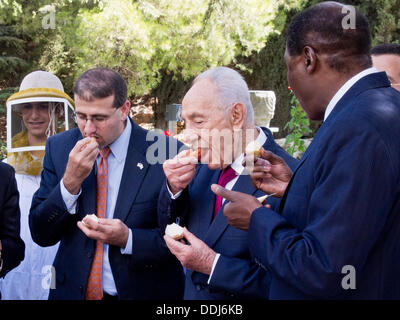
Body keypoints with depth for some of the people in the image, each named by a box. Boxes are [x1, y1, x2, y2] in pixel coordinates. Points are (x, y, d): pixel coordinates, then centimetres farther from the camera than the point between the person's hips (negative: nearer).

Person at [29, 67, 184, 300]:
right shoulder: (59, 148, -5)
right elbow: (41, 234, -6)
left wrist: (128, 239, -26)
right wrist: (70, 181, -19)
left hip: (144, 291, -2)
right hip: (73, 290, 3)